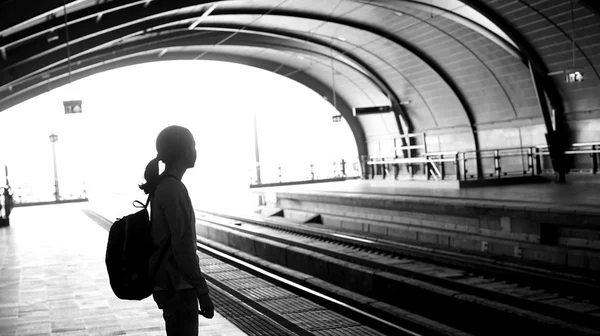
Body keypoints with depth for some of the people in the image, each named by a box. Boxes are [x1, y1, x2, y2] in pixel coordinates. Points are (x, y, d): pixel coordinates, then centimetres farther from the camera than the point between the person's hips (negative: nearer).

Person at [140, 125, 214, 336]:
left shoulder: (161, 188, 10)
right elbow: (183, 247, -21)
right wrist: (202, 291, -16)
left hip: (169, 286, 9)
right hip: (178, 289, -9)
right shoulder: (174, 189, -18)